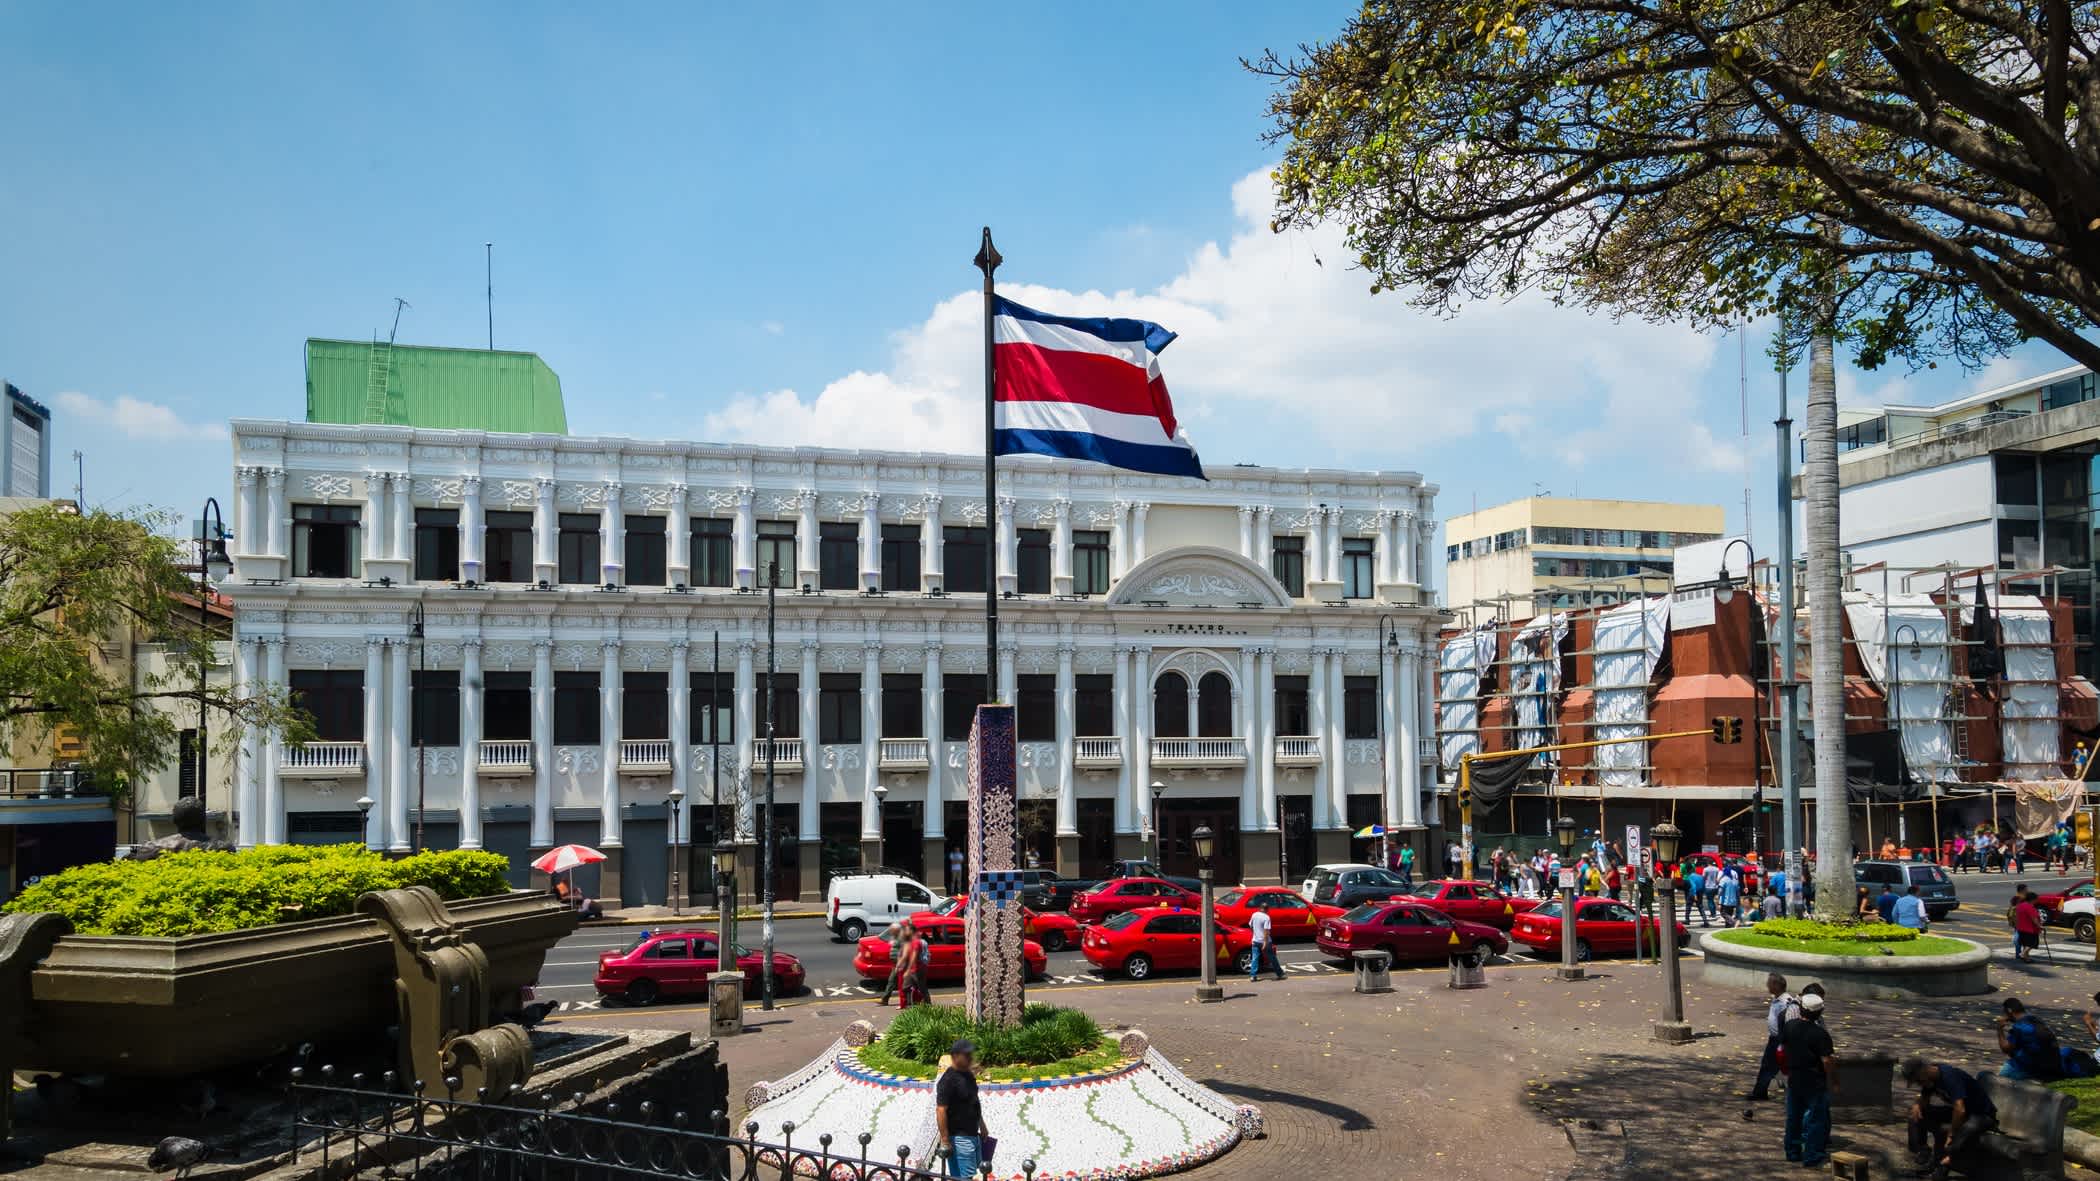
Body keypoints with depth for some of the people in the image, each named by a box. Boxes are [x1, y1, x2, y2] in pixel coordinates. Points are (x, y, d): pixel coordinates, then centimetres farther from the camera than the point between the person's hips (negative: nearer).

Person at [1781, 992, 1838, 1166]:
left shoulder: (1788, 1026, -3)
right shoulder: (1820, 1034, -21)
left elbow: (1782, 1049, 8)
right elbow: (1827, 1061, -21)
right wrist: (1833, 1079, -7)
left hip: (1793, 1078, 6)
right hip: (1815, 1082, -6)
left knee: (1793, 1116, 17)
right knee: (1816, 1118, 6)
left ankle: (1792, 1153, 25)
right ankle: (1812, 1157, 10)